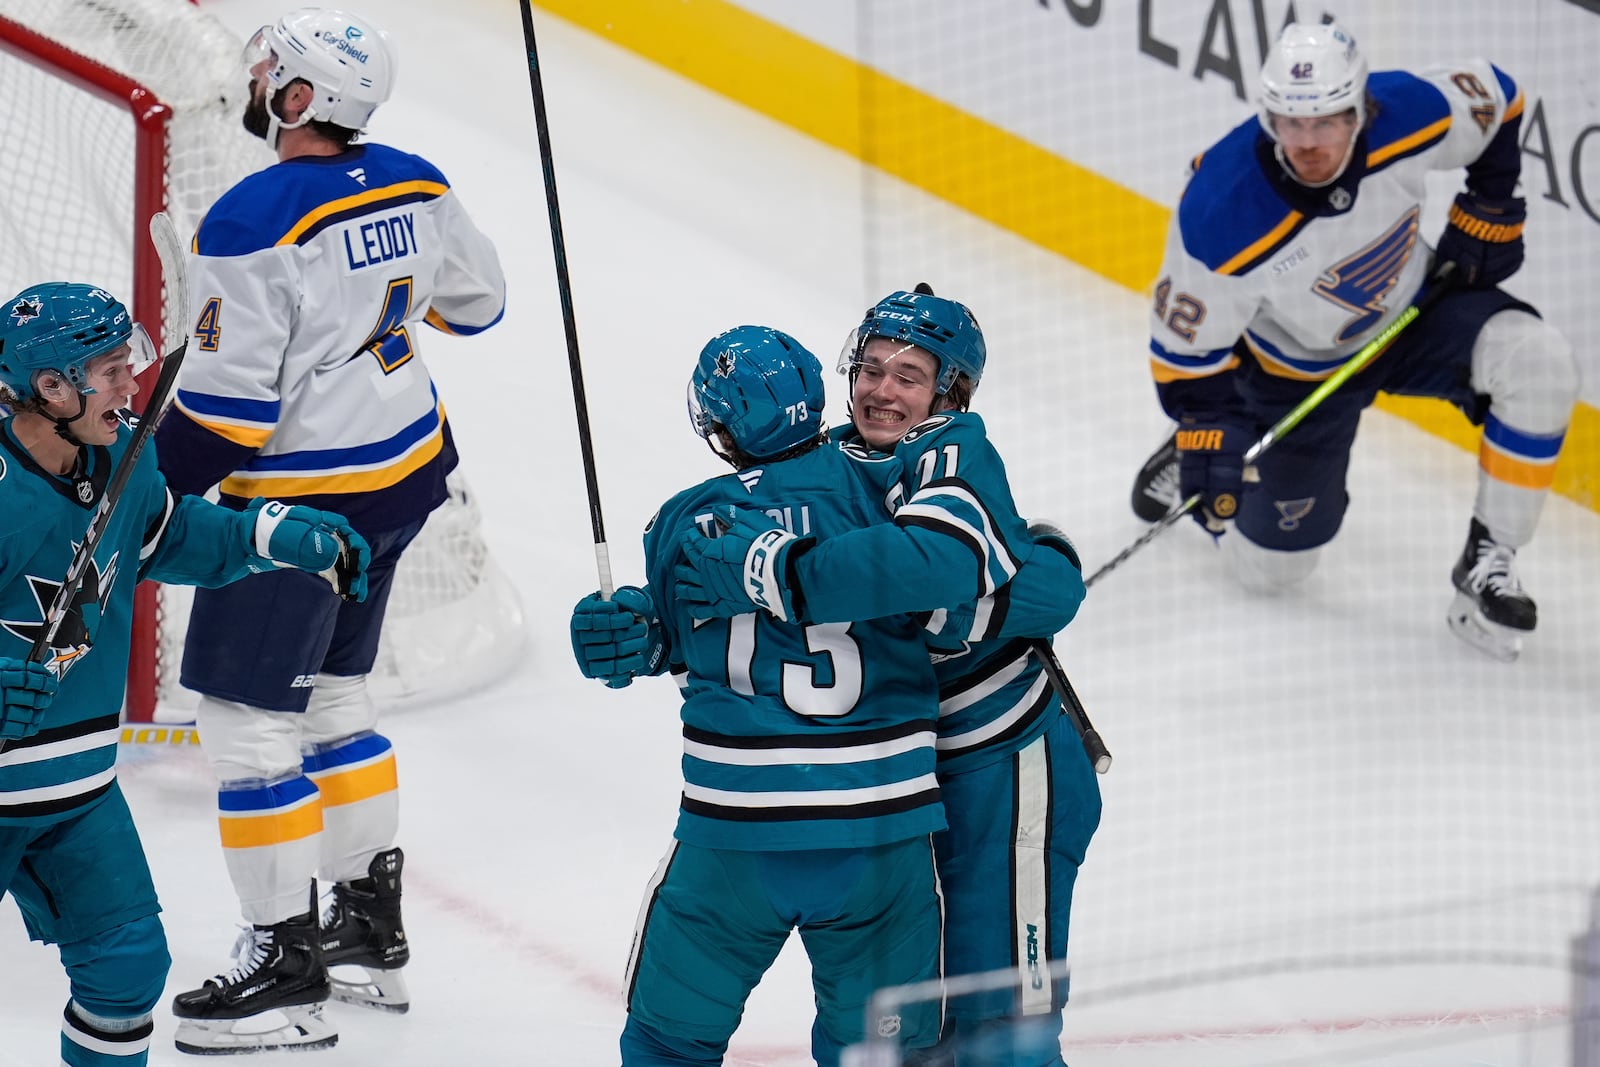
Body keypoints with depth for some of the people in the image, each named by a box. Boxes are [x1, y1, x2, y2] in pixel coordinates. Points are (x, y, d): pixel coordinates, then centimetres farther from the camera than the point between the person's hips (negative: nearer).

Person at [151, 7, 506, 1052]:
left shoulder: (256, 221, -23)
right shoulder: (412, 185, -1)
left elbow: (226, 404, -23)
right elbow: (473, 300, 16)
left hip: (300, 498, -9)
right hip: (405, 470, 9)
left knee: (247, 713, 1)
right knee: (332, 691, 22)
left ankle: (289, 955, 4)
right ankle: (374, 925, 29)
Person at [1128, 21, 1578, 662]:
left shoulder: (1409, 115, -30)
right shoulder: (1221, 218, -36)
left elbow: (1495, 99, -6)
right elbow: (1185, 344, -21)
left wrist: (1488, 212, -5)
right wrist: (1209, 436, -29)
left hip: (1414, 311, 2)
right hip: (1298, 372, -2)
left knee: (1537, 364, -27)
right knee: (1271, 566, 6)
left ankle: (1486, 564, -13)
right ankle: (1192, 464, 38)